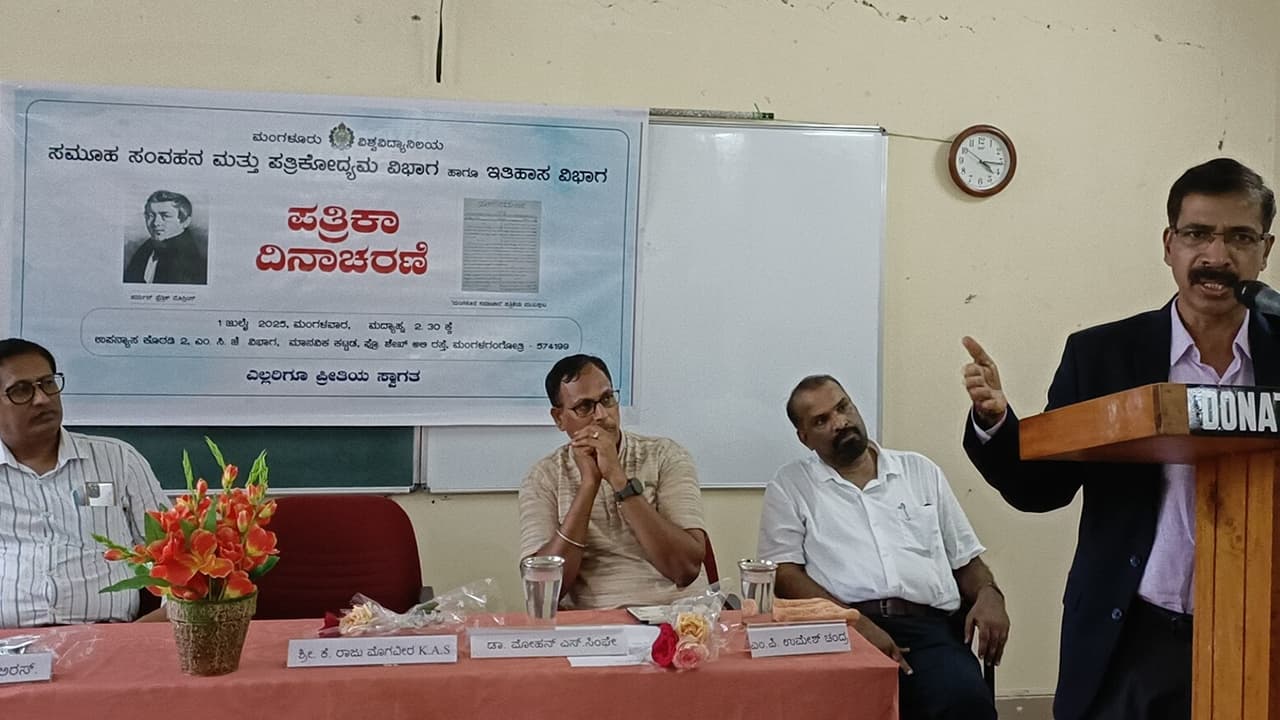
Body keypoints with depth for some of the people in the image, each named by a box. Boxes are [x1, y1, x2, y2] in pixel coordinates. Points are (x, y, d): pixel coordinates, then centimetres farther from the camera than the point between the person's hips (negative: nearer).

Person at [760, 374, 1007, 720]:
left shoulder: (921, 471, 22)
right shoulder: (791, 485, 13)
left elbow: (966, 559, 23)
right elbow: (784, 575, 2)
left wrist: (989, 595, -1)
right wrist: (856, 623, -14)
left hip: (929, 627, 3)